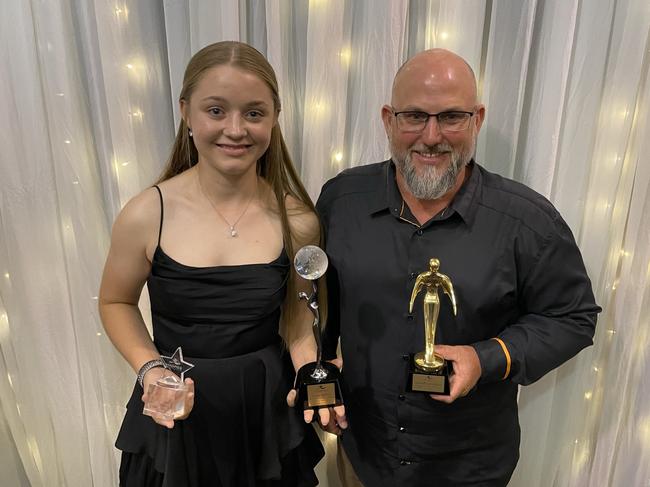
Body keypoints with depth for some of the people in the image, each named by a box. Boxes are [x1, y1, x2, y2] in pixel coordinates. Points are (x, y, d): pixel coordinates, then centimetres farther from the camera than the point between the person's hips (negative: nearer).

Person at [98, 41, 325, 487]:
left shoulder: (296, 221, -13)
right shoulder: (146, 215, -16)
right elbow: (117, 303, 0)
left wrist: (310, 374, -11)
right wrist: (150, 368, -15)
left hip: (268, 400, 1)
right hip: (177, 408, 0)